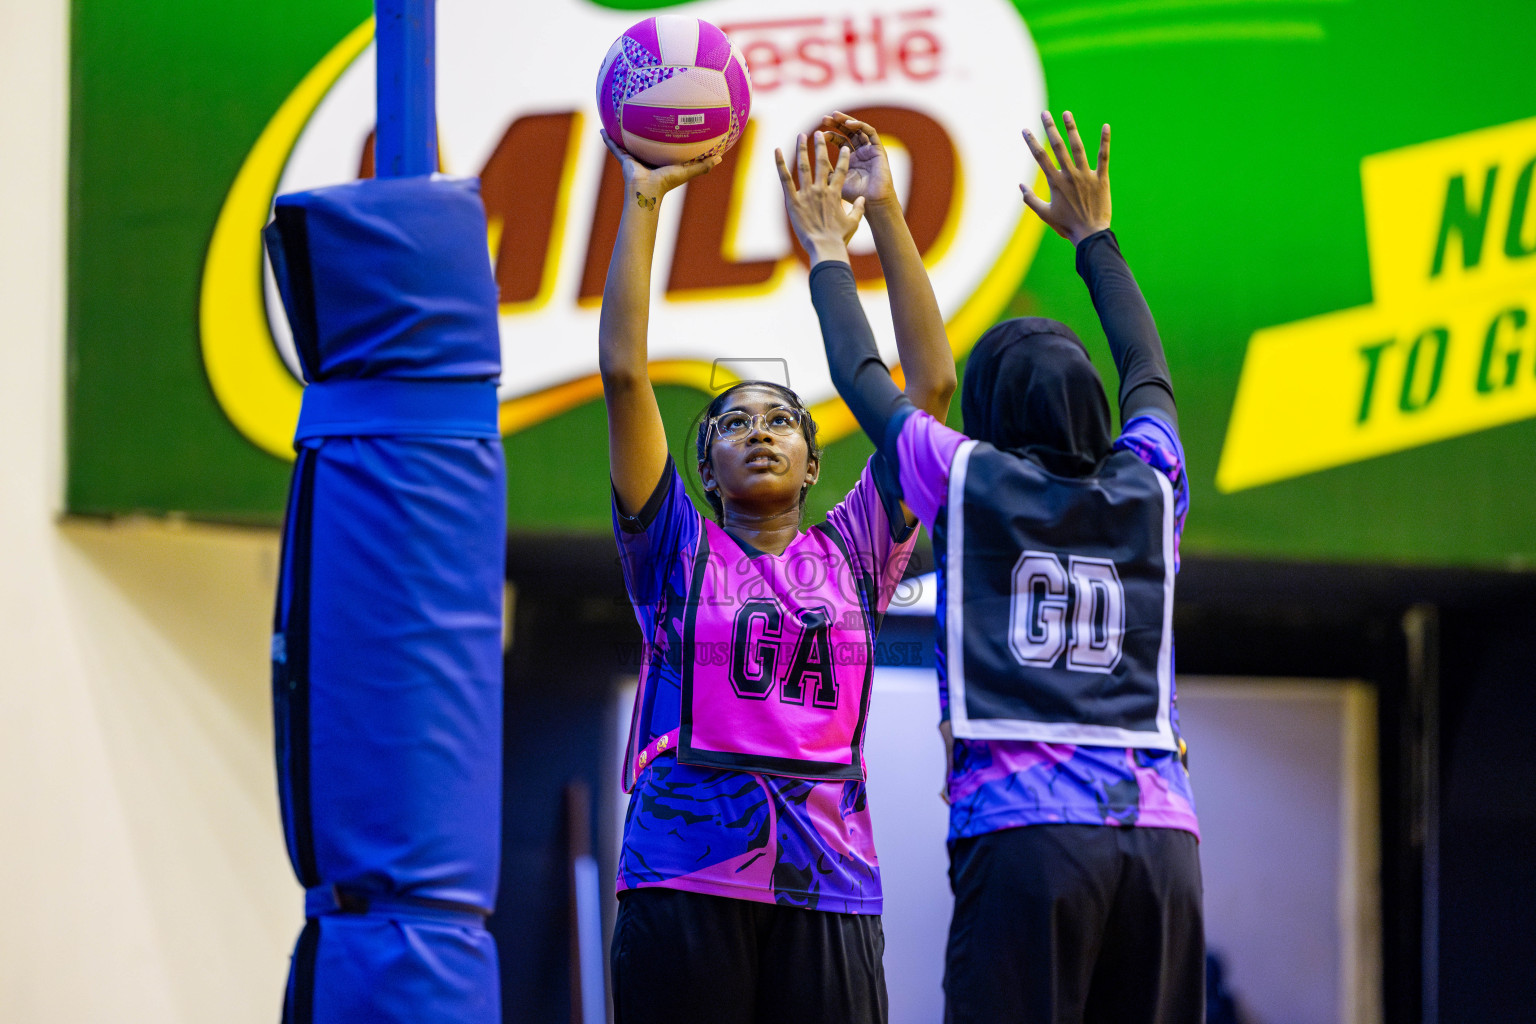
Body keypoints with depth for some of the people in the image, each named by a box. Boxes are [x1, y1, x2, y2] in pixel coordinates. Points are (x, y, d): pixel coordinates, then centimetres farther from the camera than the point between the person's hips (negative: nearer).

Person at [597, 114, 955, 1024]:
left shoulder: (850, 558, 15)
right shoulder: (678, 552, 11)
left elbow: (931, 383, 12)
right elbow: (624, 373, 4)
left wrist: (883, 213, 10)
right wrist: (642, 205, 3)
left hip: (828, 886, 2)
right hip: (687, 879, -2)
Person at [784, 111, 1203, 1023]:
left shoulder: (967, 482, 7)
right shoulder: (1149, 492, 15)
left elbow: (862, 375, 22)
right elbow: (1148, 368, 35)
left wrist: (827, 252, 38)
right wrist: (1094, 235, 49)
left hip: (1023, 834, -3)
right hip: (1161, 835, 3)